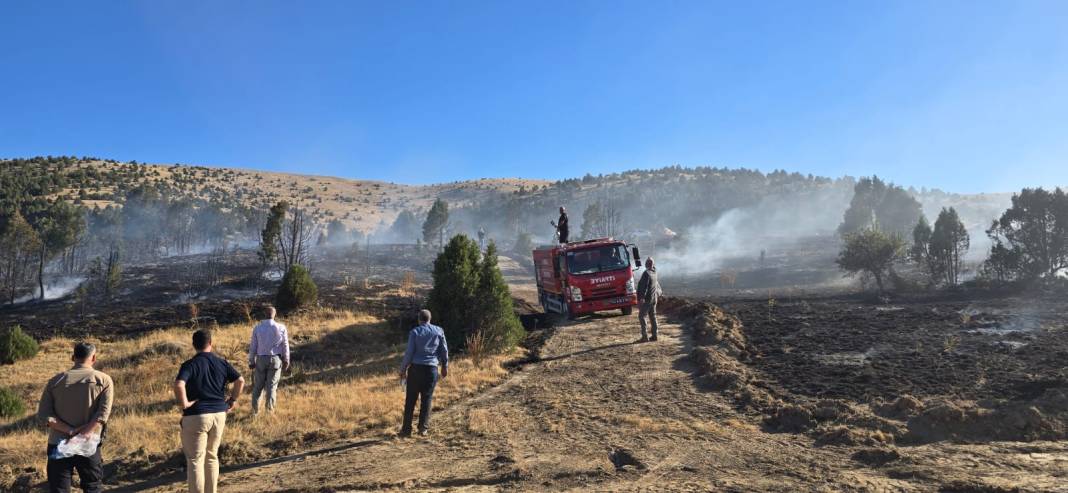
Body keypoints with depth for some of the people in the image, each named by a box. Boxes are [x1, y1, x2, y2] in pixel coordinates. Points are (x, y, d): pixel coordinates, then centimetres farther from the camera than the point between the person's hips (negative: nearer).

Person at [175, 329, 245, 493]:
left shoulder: (190, 364, -10)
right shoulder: (222, 363, 3)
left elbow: (179, 385, -27)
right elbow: (241, 381, -1)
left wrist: (184, 403, -15)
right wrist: (233, 400, 8)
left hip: (196, 416, -5)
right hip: (219, 414, 5)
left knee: (195, 459, 3)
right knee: (212, 456, 18)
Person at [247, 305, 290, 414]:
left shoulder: (257, 328, -4)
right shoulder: (281, 328, -6)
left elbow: (253, 346, 1)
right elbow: (285, 346, -1)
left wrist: (251, 361, 10)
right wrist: (286, 361, 8)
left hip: (261, 359, 1)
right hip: (276, 359, -1)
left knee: (258, 385, 12)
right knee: (272, 384, 7)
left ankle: (255, 408, 15)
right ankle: (270, 407, 5)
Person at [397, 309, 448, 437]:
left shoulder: (414, 332, -2)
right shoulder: (439, 331, 4)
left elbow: (409, 352, -5)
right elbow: (444, 350, 7)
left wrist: (403, 369, 4)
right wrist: (445, 366, 18)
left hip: (416, 368, -1)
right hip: (431, 369, 1)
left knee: (410, 399, 5)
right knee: (427, 399, 8)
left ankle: (406, 429, 6)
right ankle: (423, 428, 7)